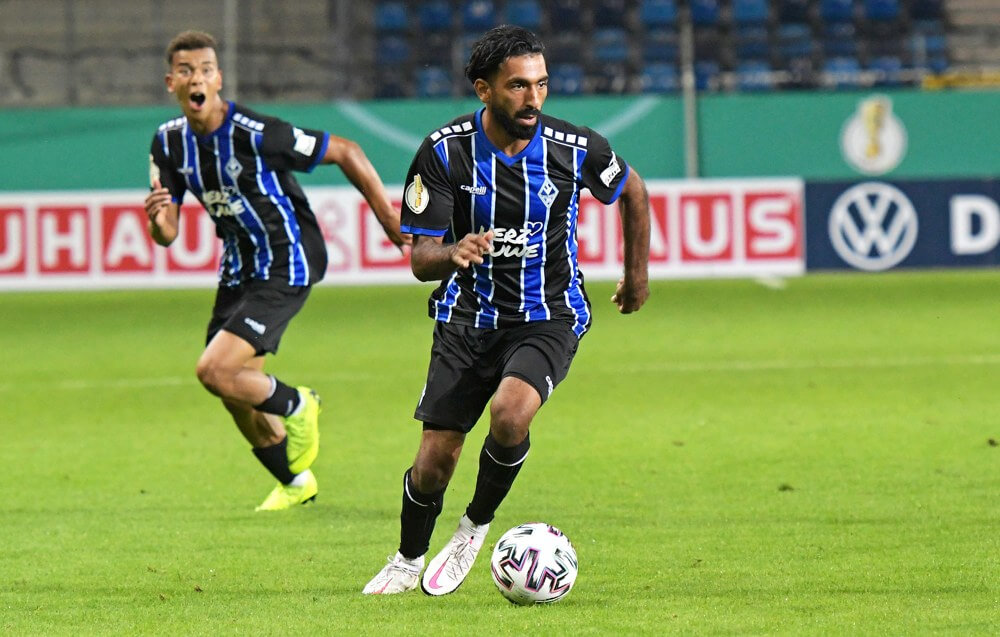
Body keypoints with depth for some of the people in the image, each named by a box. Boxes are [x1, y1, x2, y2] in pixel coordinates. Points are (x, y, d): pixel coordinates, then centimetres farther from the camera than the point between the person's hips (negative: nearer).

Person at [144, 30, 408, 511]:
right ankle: (296, 484, 36)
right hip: (239, 268, 7)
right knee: (235, 392, 13)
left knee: (215, 371, -20)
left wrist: (394, 227, -13)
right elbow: (167, 234, -1)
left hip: (286, 268, -7)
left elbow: (346, 153, -15)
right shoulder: (169, 142, -3)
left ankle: (295, 406, 10)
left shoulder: (255, 132, -23)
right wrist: (159, 222, -28)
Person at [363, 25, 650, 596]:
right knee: (434, 463, -3)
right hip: (468, 318, 1)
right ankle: (408, 561, 28)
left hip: (549, 318, -1)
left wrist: (638, 273, 20)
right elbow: (420, 258, -12)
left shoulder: (576, 149, -11)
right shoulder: (444, 152, -13)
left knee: (509, 413, -30)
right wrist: (454, 253, -35)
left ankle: (476, 527, -2)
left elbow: (633, 191, 12)